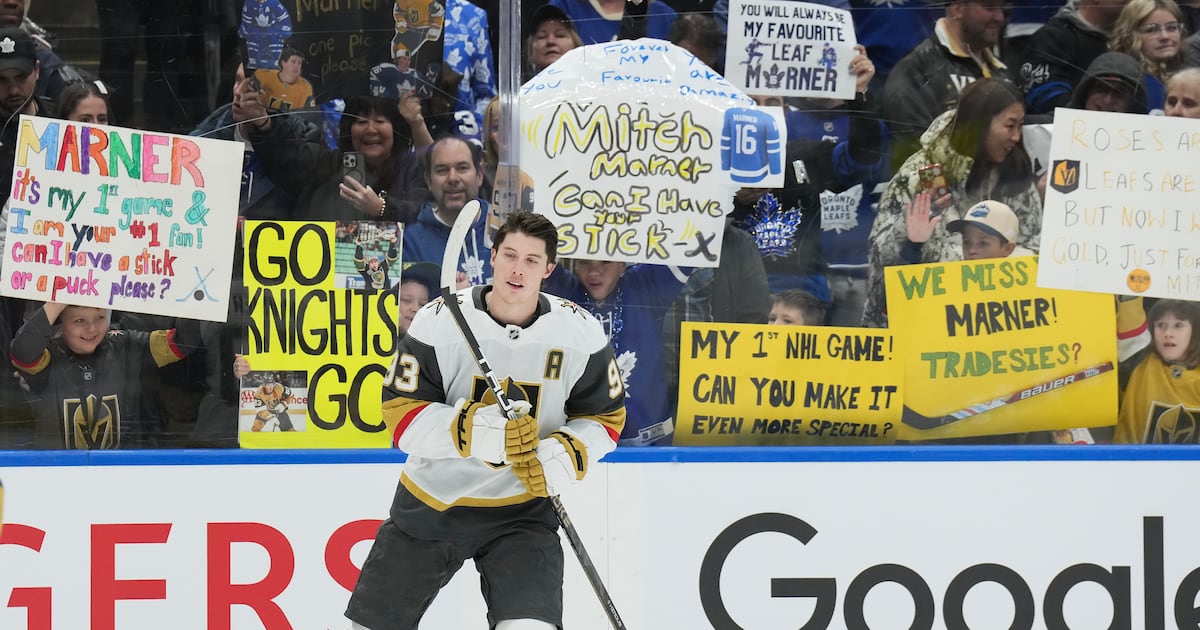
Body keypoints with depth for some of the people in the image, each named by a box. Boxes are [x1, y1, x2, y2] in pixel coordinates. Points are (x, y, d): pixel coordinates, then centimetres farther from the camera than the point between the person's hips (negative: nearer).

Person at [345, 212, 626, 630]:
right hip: (432, 501, 0)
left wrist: (569, 455, -18)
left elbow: (604, 415, 4)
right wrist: (470, 430, -32)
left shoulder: (580, 332, -8)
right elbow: (401, 414, -15)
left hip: (523, 508, 0)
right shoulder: (438, 323, -14)